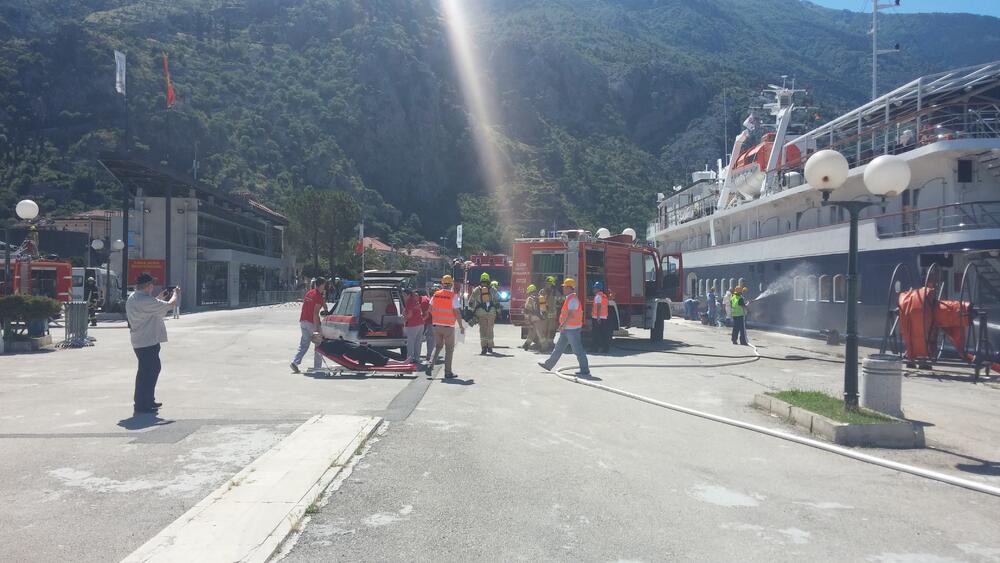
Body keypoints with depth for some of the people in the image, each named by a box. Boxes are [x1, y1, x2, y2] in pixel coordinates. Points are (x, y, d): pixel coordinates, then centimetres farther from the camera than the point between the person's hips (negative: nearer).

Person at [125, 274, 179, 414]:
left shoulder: (131, 298, 8)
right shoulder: (146, 301, -23)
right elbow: (170, 305, -17)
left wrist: (160, 298, 20)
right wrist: (176, 294, 2)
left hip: (139, 341, 10)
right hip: (148, 342, -10)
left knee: (153, 368, 20)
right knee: (146, 372, -2)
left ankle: (149, 400, 29)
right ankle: (141, 405, 5)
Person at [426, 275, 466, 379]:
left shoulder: (435, 295, 2)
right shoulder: (453, 296, -11)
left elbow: (430, 310, 10)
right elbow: (457, 313, -14)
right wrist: (461, 326, -5)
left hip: (436, 325, 4)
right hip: (448, 326, -4)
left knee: (437, 347, 18)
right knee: (449, 349, 7)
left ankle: (430, 365, 1)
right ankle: (448, 372, 7)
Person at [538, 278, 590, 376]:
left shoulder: (572, 299, -17)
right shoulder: (570, 298, 16)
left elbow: (571, 313, -26)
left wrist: (563, 324, -29)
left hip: (572, 329, -11)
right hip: (567, 329, 11)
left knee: (578, 350, -6)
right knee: (558, 348, 15)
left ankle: (585, 370, -1)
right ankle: (549, 365, 22)